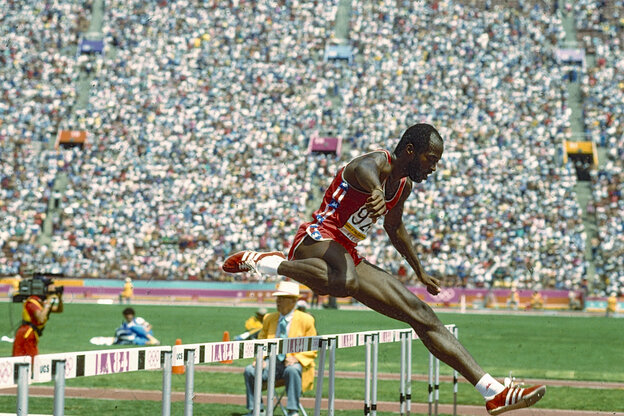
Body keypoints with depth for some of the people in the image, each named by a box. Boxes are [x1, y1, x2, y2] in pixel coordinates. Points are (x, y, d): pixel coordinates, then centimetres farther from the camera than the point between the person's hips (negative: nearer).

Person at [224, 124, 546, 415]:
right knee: (344, 281, -46)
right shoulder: (378, 163, -14)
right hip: (317, 240, -9)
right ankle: (259, 261, -24)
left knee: (421, 314, 3)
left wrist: (420, 273, 46)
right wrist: (377, 192, -67)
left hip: (349, 257, 9)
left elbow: (395, 228, 35)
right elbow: (362, 169, -42)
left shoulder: (404, 185, 15)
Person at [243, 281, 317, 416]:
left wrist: (296, 358, -18)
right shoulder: (269, 319, 13)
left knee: (292, 370, -39)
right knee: (249, 370, -22)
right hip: (272, 362, 4)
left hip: (294, 363, -4)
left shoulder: (305, 320, 1)